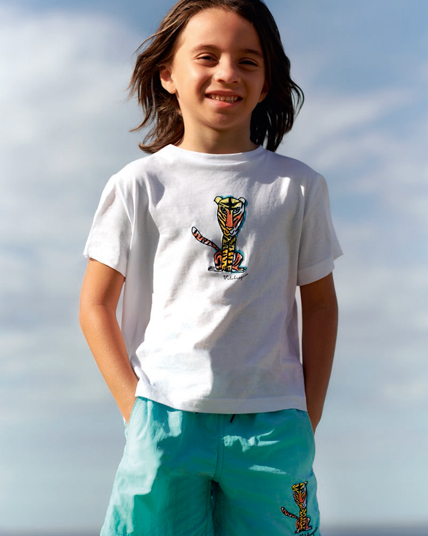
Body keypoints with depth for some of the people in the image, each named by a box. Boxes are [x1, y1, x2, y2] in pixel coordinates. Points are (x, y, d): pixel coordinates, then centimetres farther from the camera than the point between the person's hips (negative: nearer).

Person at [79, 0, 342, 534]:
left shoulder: (299, 186, 6)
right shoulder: (138, 185, 2)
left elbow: (319, 303, 11)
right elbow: (96, 305, 5)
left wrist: (309, 417, 5)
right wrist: (135, 409, -3)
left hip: (272, 424, 1)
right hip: (165, 420, -1)